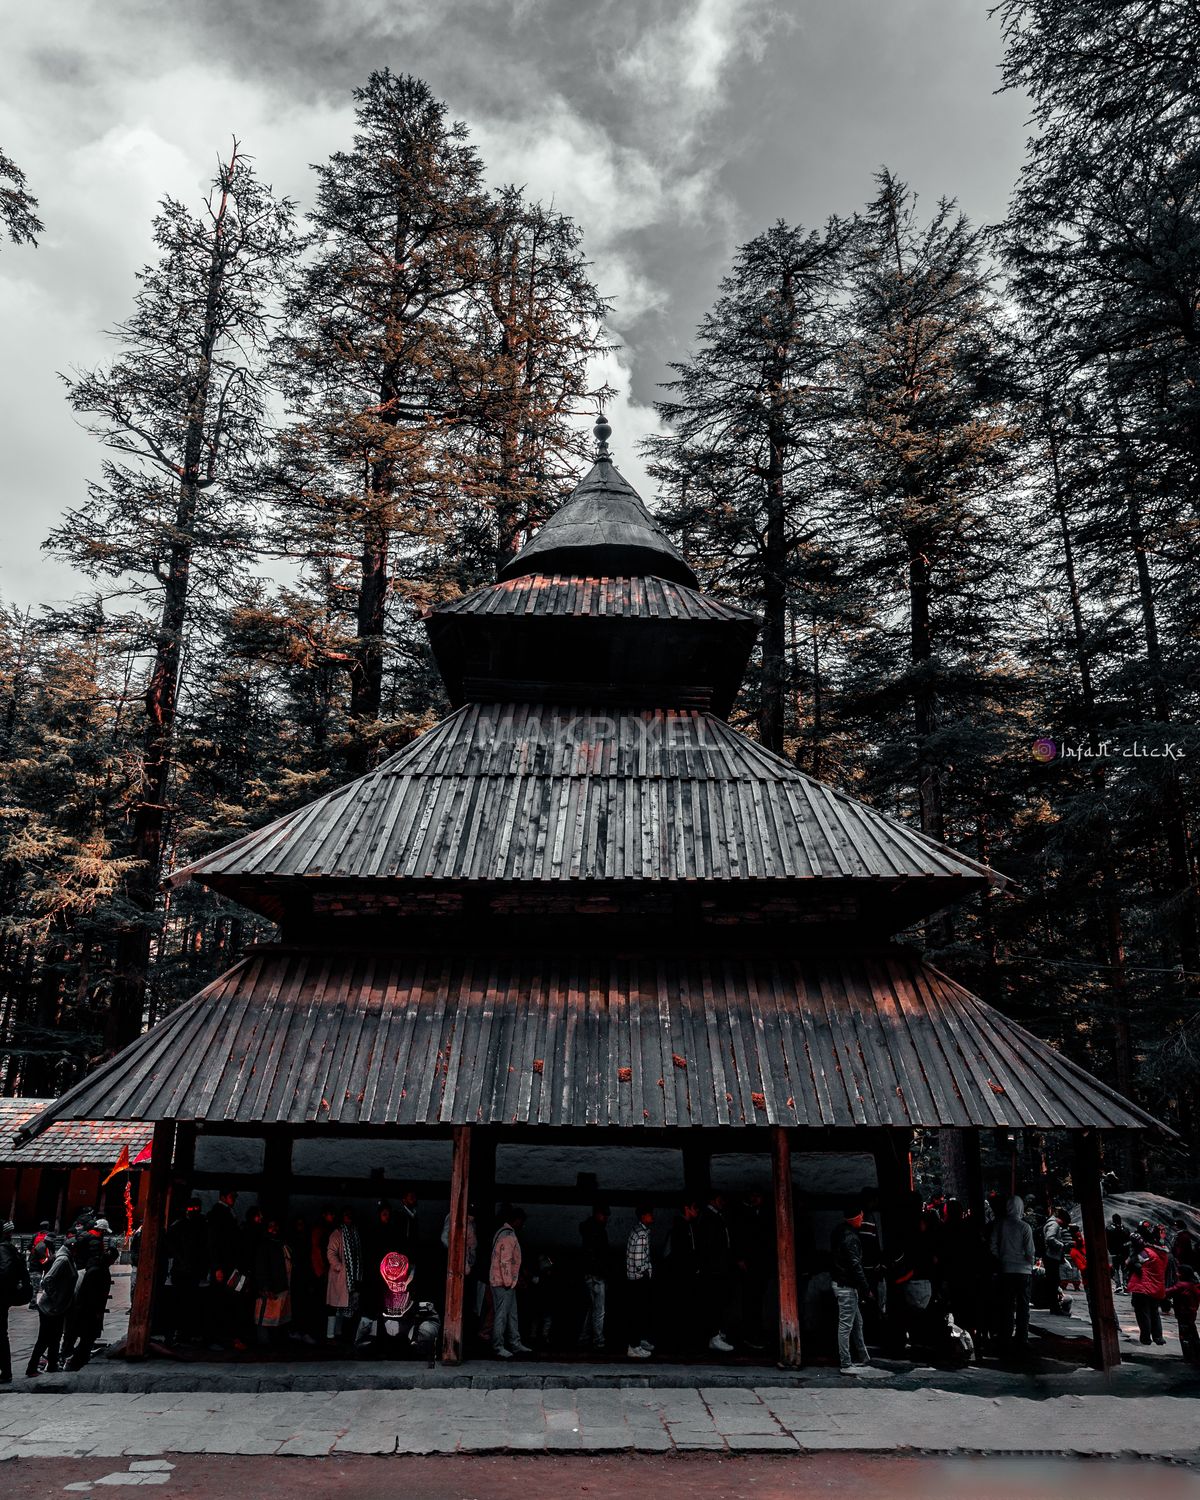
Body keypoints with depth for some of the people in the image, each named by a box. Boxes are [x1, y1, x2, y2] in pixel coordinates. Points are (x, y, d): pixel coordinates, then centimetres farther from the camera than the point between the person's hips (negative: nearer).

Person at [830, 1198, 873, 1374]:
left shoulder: (839, 1232, 10)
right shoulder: (850, 1237, -20)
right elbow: (855, 1266, -22)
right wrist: (867, 1289, -16)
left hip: (840, 1282, 10)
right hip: (847, 1286, -10)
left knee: (857, 1323, 18)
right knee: (846, 1325, -3)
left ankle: (863, 1359, 27)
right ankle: (846, 1364, 3)